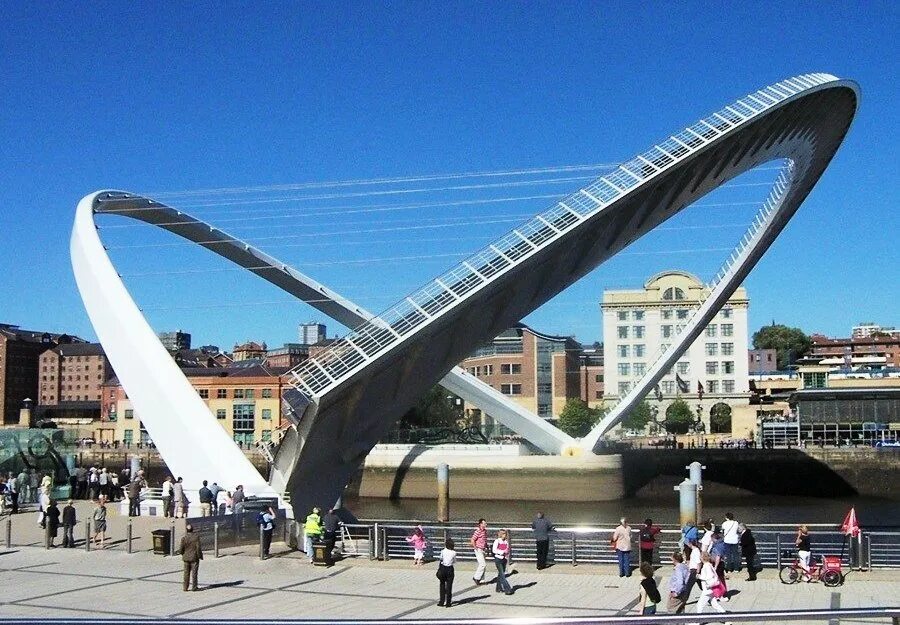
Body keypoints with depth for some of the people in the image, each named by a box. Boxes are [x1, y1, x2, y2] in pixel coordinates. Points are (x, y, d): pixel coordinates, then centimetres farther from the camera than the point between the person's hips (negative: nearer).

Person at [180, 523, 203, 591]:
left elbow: (181, 549, -5)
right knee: (194, 572, 7)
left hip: (186, 558, 2)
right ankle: (194, 587, 10)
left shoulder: (184, 538, -8)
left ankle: (185, 587, 13)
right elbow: (198, 547, -13)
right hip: (194, 557, -2)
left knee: (186, 573, 11)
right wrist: (199, 556, 0)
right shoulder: (196, 536, -12)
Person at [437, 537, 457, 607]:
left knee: (442, 585, 13)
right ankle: (448, 603, 6)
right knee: (449, 586, 6)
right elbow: (454, 562, 3)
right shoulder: (454, 552, -7)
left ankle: (441, 601, 14)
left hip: (443, 568, 0)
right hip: (450, 569, 0)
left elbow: (440, 560, -4)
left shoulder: (443, 551, -7)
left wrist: (438, 569, 3)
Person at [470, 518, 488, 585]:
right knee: (483, 564, -12)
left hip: (483, 550, 9)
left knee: (482, 564, 11)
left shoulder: (485, 531, 9)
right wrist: (475, 548, -16)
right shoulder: (478, 531, -18)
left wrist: (486, 547, 14)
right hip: (478, 550, -9)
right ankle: (476, 577, -1)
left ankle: (481, 580, 18)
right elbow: (472, 540, -20)